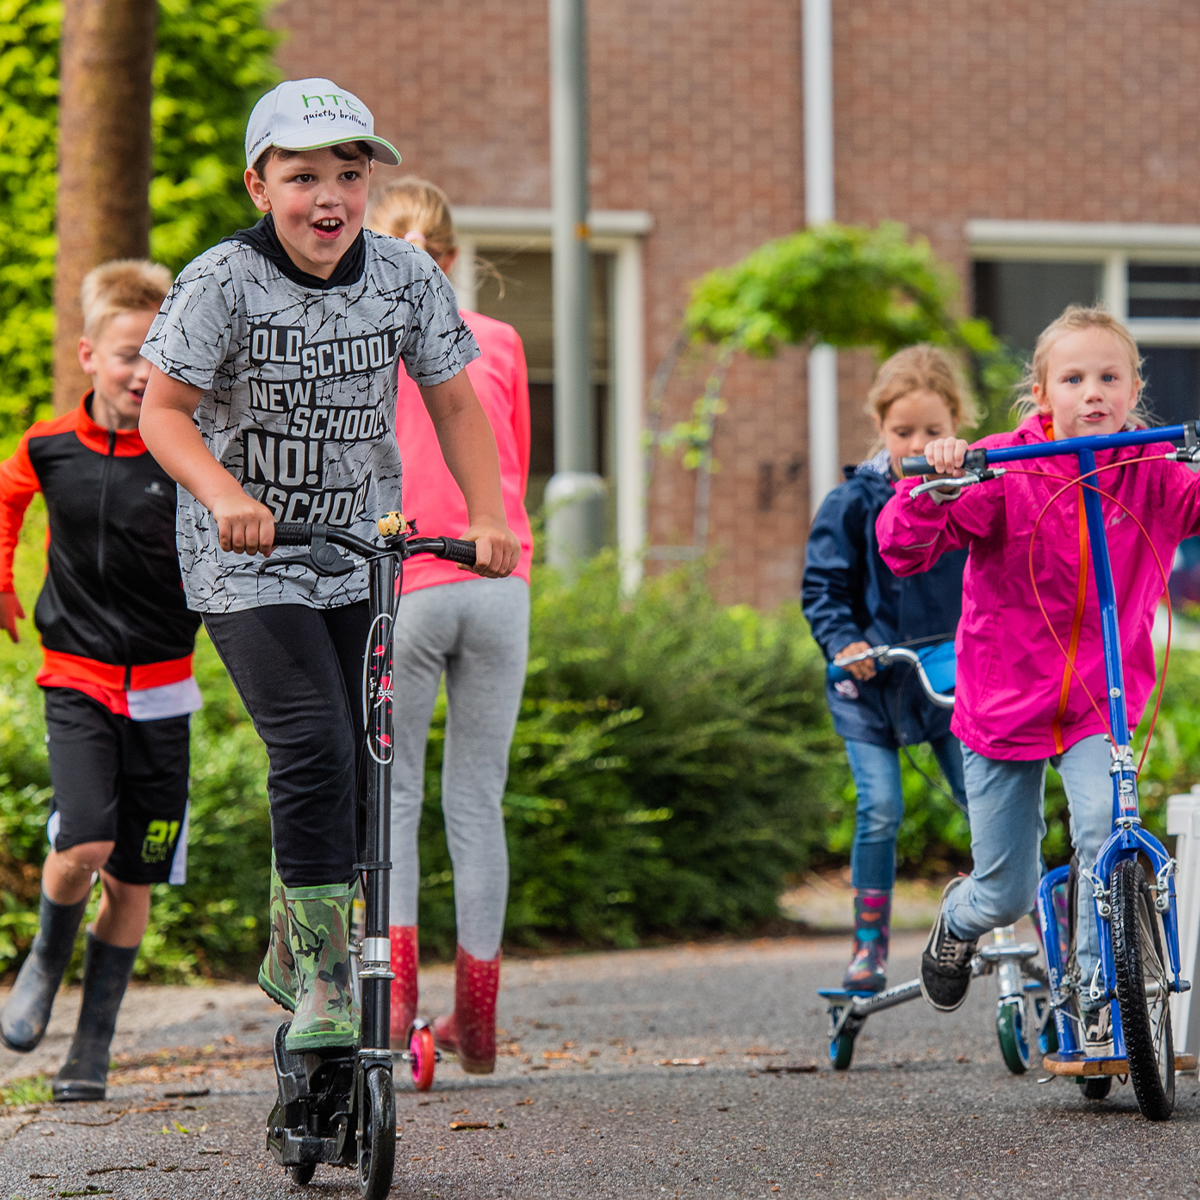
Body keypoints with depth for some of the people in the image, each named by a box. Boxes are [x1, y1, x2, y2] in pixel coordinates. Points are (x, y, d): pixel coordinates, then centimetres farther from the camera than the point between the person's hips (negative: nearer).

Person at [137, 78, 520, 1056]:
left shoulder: (405, 276, -5)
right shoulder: (224, 281, -15)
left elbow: (454, 402, 5)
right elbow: (164, 410, -11)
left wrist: (488, 516, -7)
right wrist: (225, 494, -28)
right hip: (247, 567, -5)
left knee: (364, 765, 6)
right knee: (314, 751, -19)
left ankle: (291, 957, 28)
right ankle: (324, 982, -11)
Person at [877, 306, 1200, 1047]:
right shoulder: (1004, 471, -13)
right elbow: (903, 549, -20)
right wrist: (934, 487, -39)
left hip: (1101, 707, 1)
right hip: (1006, 702, -1)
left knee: (1106, 829, -28)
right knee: (1006, 894, 9)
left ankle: (1102, 1004, -13)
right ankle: (960, 918, 48)